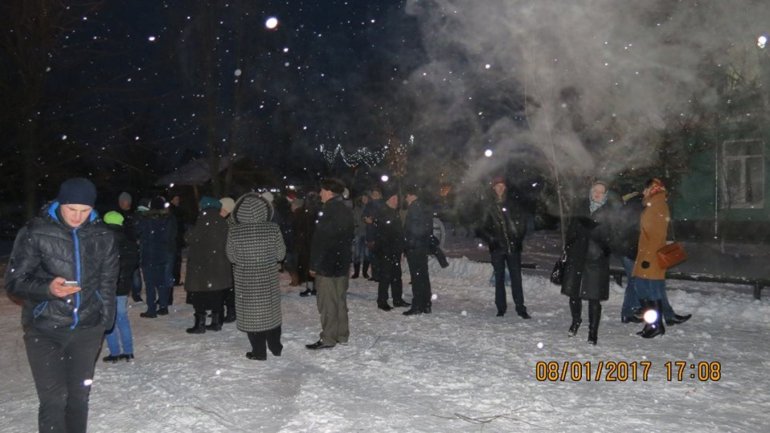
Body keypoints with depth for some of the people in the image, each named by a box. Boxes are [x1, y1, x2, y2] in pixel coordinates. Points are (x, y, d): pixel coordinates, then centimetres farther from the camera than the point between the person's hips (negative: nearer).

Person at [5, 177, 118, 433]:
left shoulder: (103, 236, 2)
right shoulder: (35, 232, -7)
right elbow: (14, 281, -4)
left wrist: (105, 321, 10)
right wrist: (47, 288, -22)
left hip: (87, 329, 3)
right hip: (44, 329, -2)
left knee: (79, 395, 10)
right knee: (53, 399, -4)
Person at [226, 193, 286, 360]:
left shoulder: (234, 231, -14)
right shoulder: (273, 229, -13)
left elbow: (232, 257, -4)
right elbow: (281, 254, -5)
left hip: (245, 281, -1)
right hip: (269, 279, 1)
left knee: (251, 314, 10)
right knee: (271, 311, 17)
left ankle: (259, 352, 16)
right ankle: (275, 347, 28)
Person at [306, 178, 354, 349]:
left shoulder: (328, 211, -17)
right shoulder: (347, 211, 10)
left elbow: (320, 240, -19)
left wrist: (314, 264, -13)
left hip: (326, 264, -9)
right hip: (343, 263, 9)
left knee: (327, 302, -2)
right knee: (340, 299, 15)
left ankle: (328, 338, 3)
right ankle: (342, 335, 22)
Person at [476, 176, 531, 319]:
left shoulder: (513, 205, 6)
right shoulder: (490, 207, 5)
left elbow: (522, 222, 9)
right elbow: (482, 227, 5)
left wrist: (519, 238, -4)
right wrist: (490, 239, -10)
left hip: (513, 247, 0)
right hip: (497, 248, 0)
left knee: (516, 277, -2)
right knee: (499, 278, 6)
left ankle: (520, 308, 2)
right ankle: (501, 308, 12)